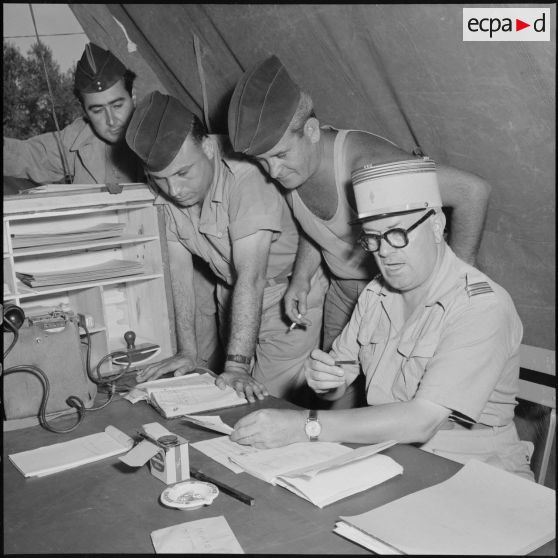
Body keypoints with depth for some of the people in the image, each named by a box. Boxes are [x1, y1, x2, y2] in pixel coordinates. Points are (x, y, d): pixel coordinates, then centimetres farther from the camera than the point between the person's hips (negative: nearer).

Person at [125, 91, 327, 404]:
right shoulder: (164, 190, -12)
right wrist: (186, 352, -14)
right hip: (232, 293, 6)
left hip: (289, 289, -5)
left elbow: (251, 276, -36)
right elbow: (179, 273, -9)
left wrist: (237, 365, -39)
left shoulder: (245, 177, -31)